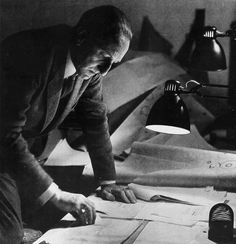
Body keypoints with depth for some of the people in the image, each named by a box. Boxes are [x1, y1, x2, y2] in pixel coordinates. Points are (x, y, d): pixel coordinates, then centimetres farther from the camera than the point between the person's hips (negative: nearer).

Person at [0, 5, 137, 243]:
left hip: (28, 150, 7)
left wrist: (107, 181, 2)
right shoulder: (27, 55, -34)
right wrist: (54, 195, -35)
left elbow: (96, 117, 2)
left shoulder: (89, 63, -11)